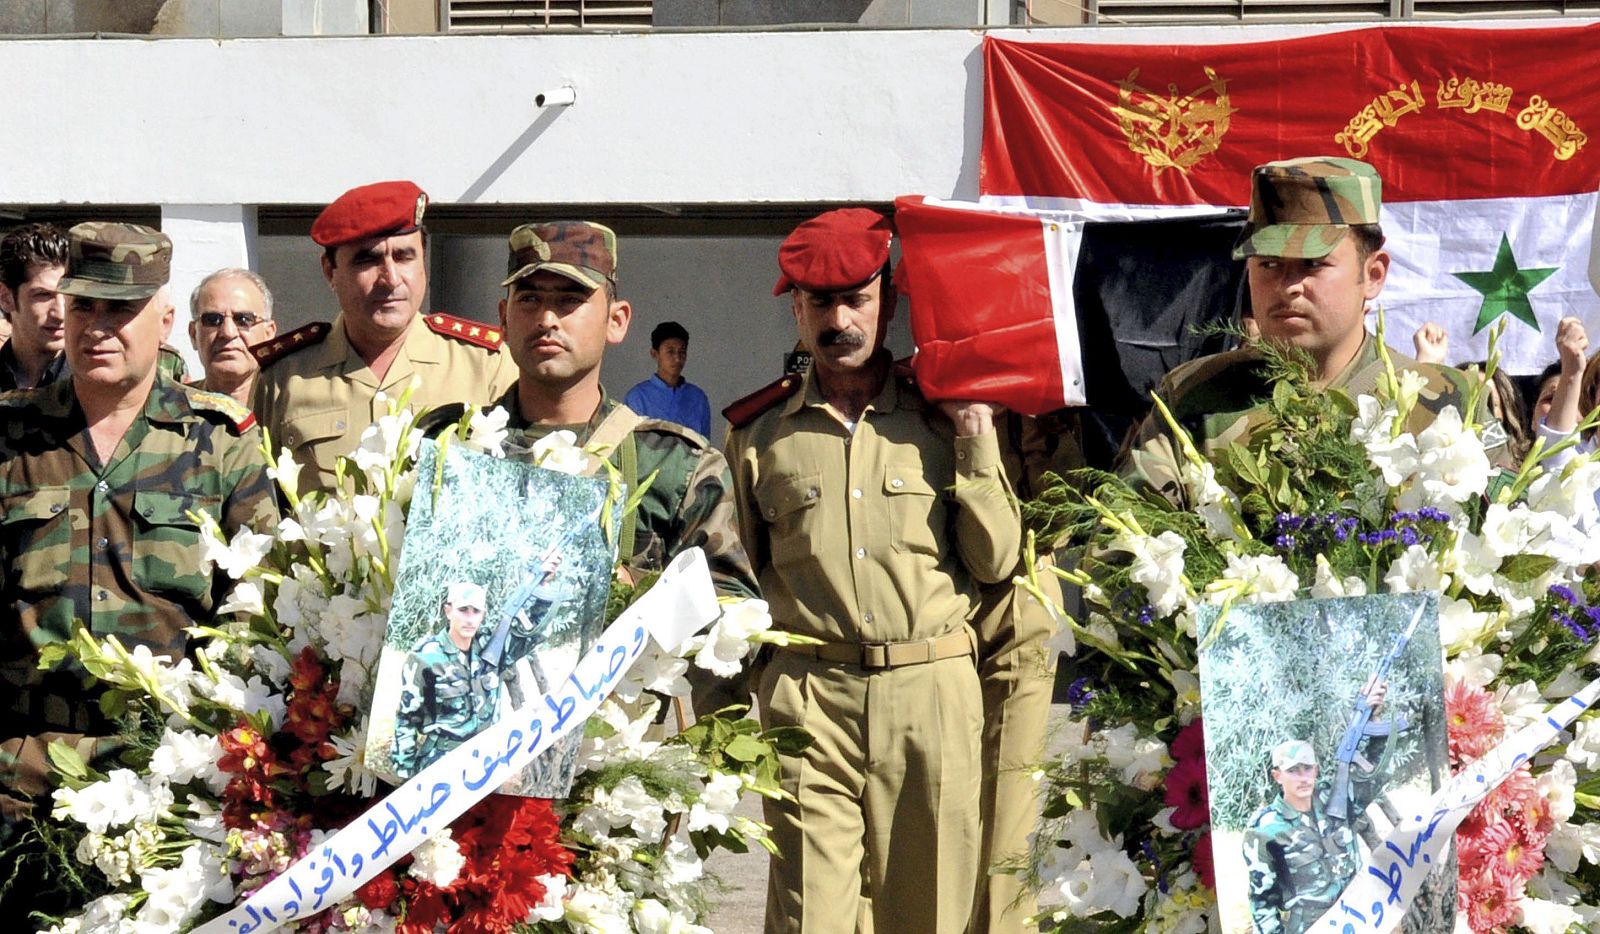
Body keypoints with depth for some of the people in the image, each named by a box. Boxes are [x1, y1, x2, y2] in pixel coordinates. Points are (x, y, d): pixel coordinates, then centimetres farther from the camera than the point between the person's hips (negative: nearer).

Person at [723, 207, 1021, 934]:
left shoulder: (943, 420, 10)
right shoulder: (760, 432, 10)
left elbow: (996, 561, 5)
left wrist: (976, 444, -1)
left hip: (932, 691, 1)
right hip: (807, 697, 0)